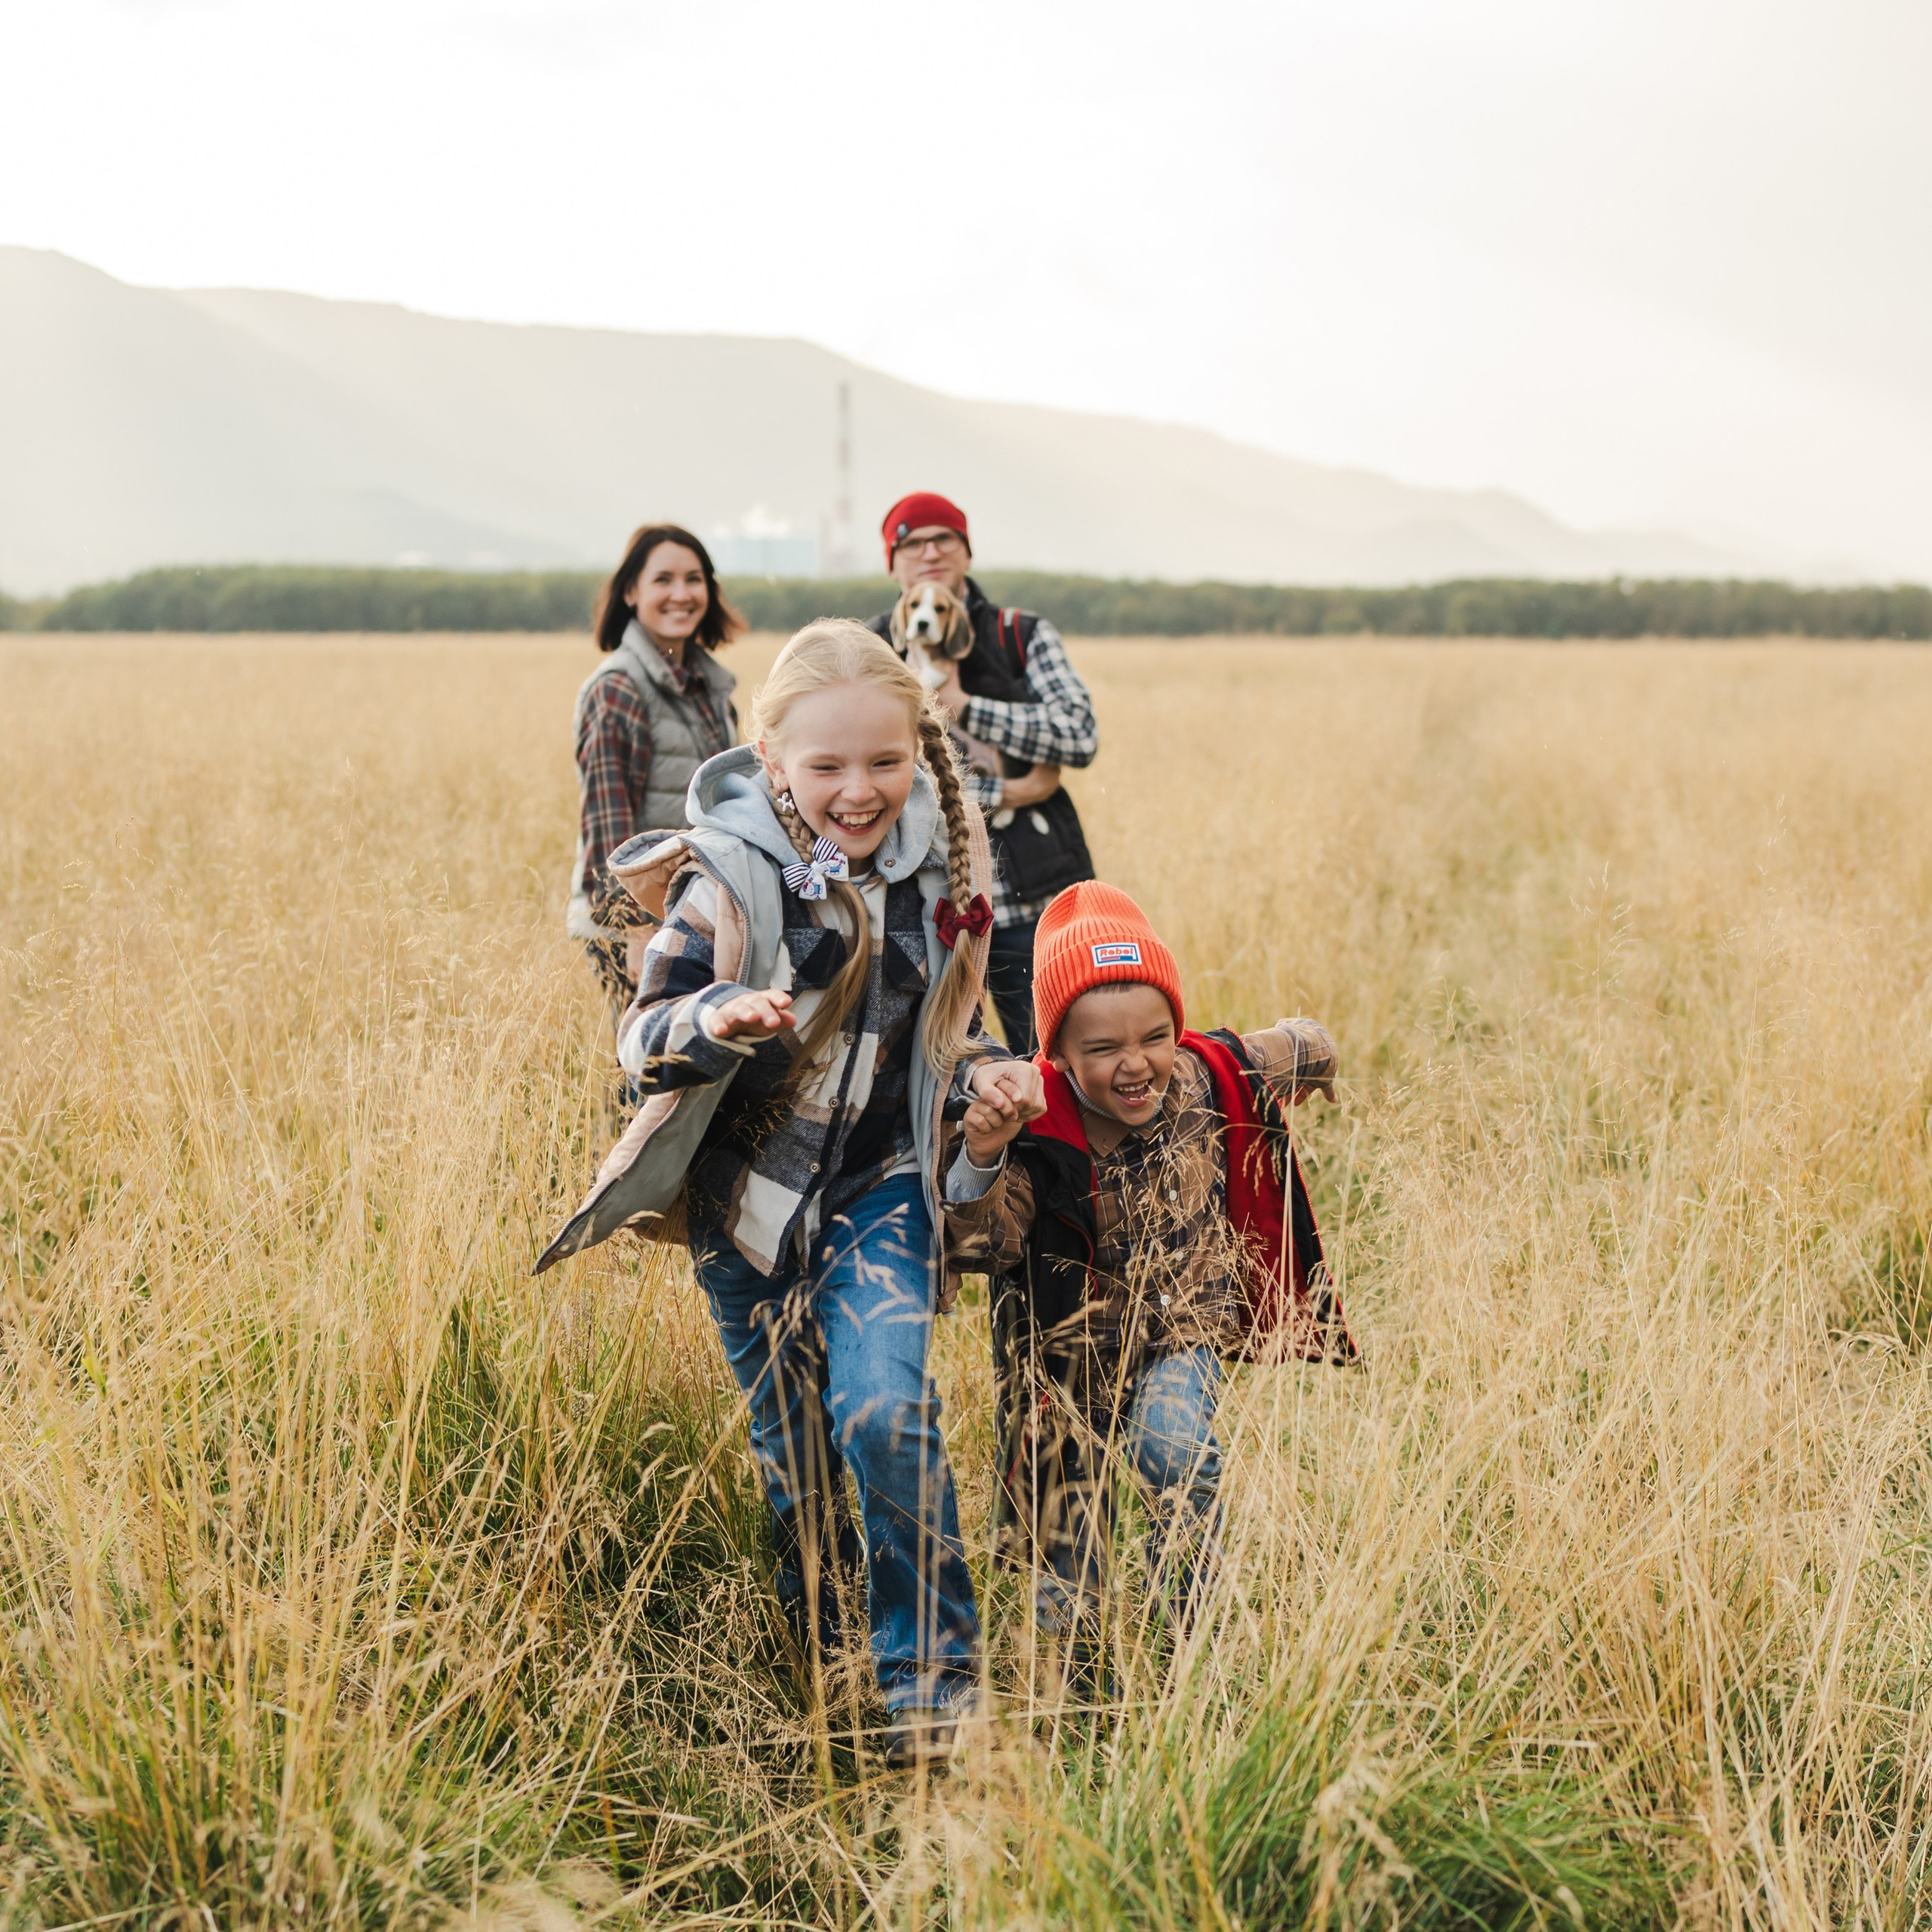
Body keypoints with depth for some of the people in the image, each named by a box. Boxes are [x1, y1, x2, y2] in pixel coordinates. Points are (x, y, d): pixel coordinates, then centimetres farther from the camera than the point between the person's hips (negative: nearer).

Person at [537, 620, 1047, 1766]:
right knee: (788, 1446, 12)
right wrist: (716, 1018, -36)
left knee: (884, 1413, -18)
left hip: (881, 1187, 1)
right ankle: (812, 1662, 37)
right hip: (751, 1189, -1)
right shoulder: (729, 878, -16)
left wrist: (988, 1073, -7)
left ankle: (934, 1675, -2)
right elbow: (644, 1043, -15)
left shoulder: (942, 862, -4)